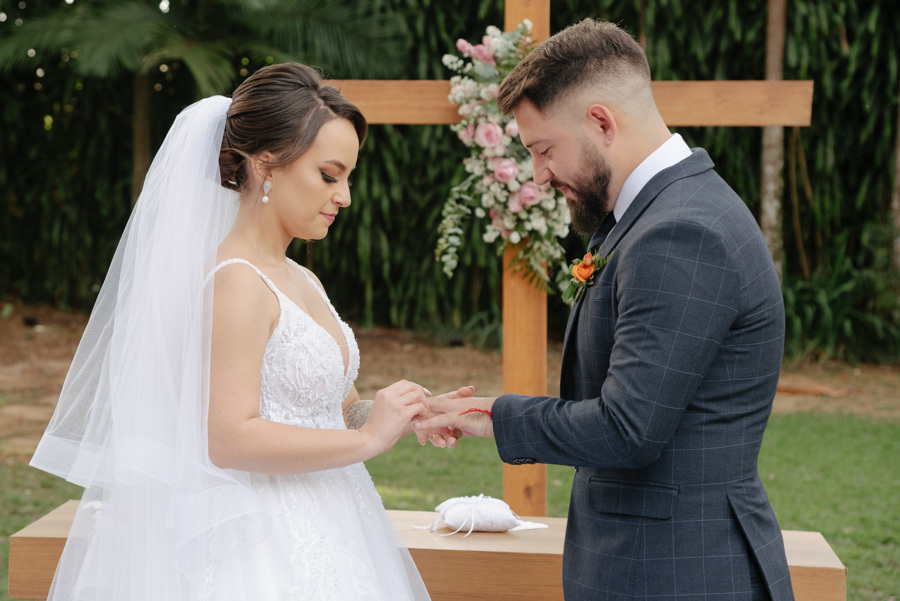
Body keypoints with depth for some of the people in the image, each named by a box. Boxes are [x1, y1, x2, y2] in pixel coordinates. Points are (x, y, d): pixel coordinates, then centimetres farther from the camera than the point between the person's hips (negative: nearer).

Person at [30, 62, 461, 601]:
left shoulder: (303, 282, 13)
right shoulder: (237, 282, -15)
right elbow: (230, 439, -22)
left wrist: (413, 415, 0)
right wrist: (368, 437, -17)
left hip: (319, 538, 9)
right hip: (267, 551, -8)